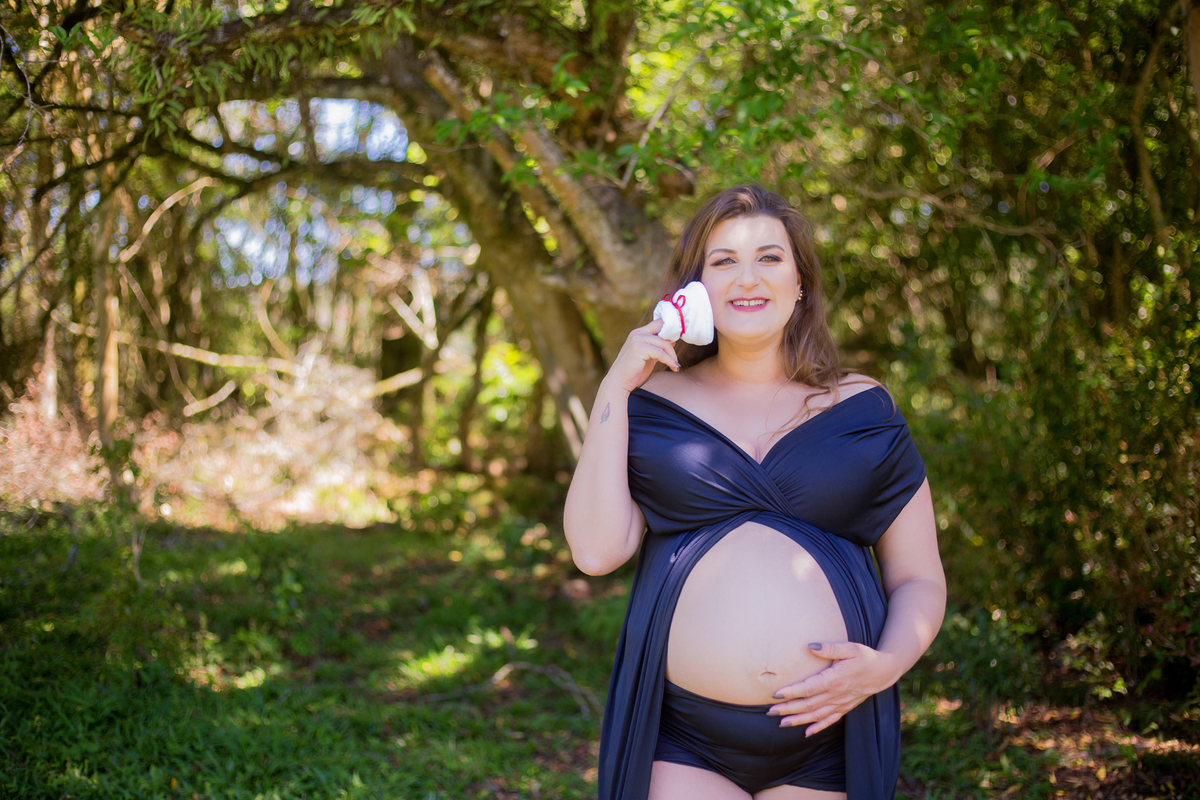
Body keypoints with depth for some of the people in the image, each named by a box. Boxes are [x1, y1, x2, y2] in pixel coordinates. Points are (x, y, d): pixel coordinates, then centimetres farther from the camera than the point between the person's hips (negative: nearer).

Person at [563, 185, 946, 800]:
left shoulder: (861, 410, 6)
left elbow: (919, 580, 8)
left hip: (825, 732, 1)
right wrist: (614, 390, -7)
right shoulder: (655, 405, 5)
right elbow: (596, 551, -7)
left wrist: (884, 666, -11)